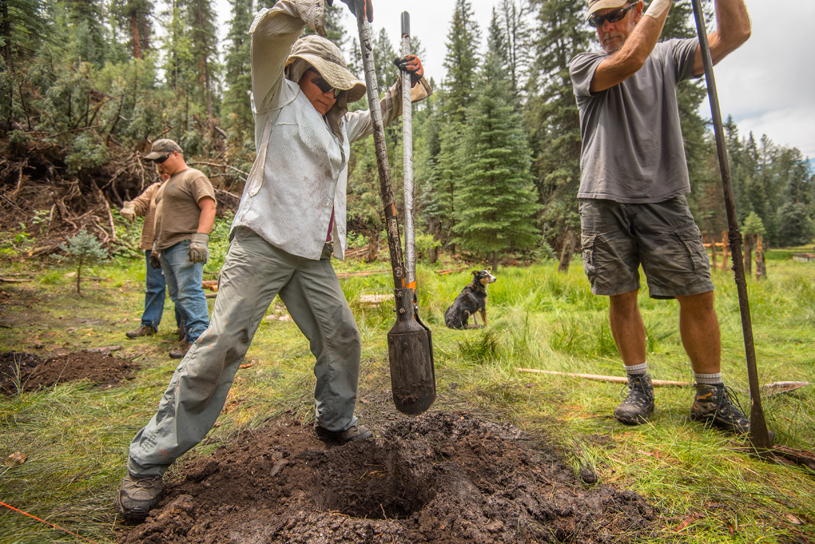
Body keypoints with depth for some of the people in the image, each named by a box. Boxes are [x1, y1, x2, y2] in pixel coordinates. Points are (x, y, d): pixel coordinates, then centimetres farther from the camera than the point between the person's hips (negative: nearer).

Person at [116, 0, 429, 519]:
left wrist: (410, 82, 17)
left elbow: (382, 114, 34)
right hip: (264, 242, -7)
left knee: (342, 337, 9)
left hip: (313, 255, 7)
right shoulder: (279, 98, 5)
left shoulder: (339, 124, 23)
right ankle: (149, 462, 0)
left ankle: (334, 421, 32)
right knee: (221, 344, -13)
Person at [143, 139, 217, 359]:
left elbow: (208, 207, -15)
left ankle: (197, 339, -11)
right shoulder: (167, 183, 26)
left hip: (185, 247, -9)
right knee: (178, 296, 7)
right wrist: (156, 247, 27)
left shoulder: (193, 177, -3)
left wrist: (200, 239, -25)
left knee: (189, 293, -13)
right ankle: (190, 337, 12)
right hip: (167, 248, 10)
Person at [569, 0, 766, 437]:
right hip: (605, 201, -1)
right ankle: (639, 386, 18)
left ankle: (710, 396, 13)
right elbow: (629, 60, -11)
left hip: (663, 197, 1)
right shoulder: (584, 66, 8)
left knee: (697, 294, -2)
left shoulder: (668, 57, 15)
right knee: (622, 298, 3)